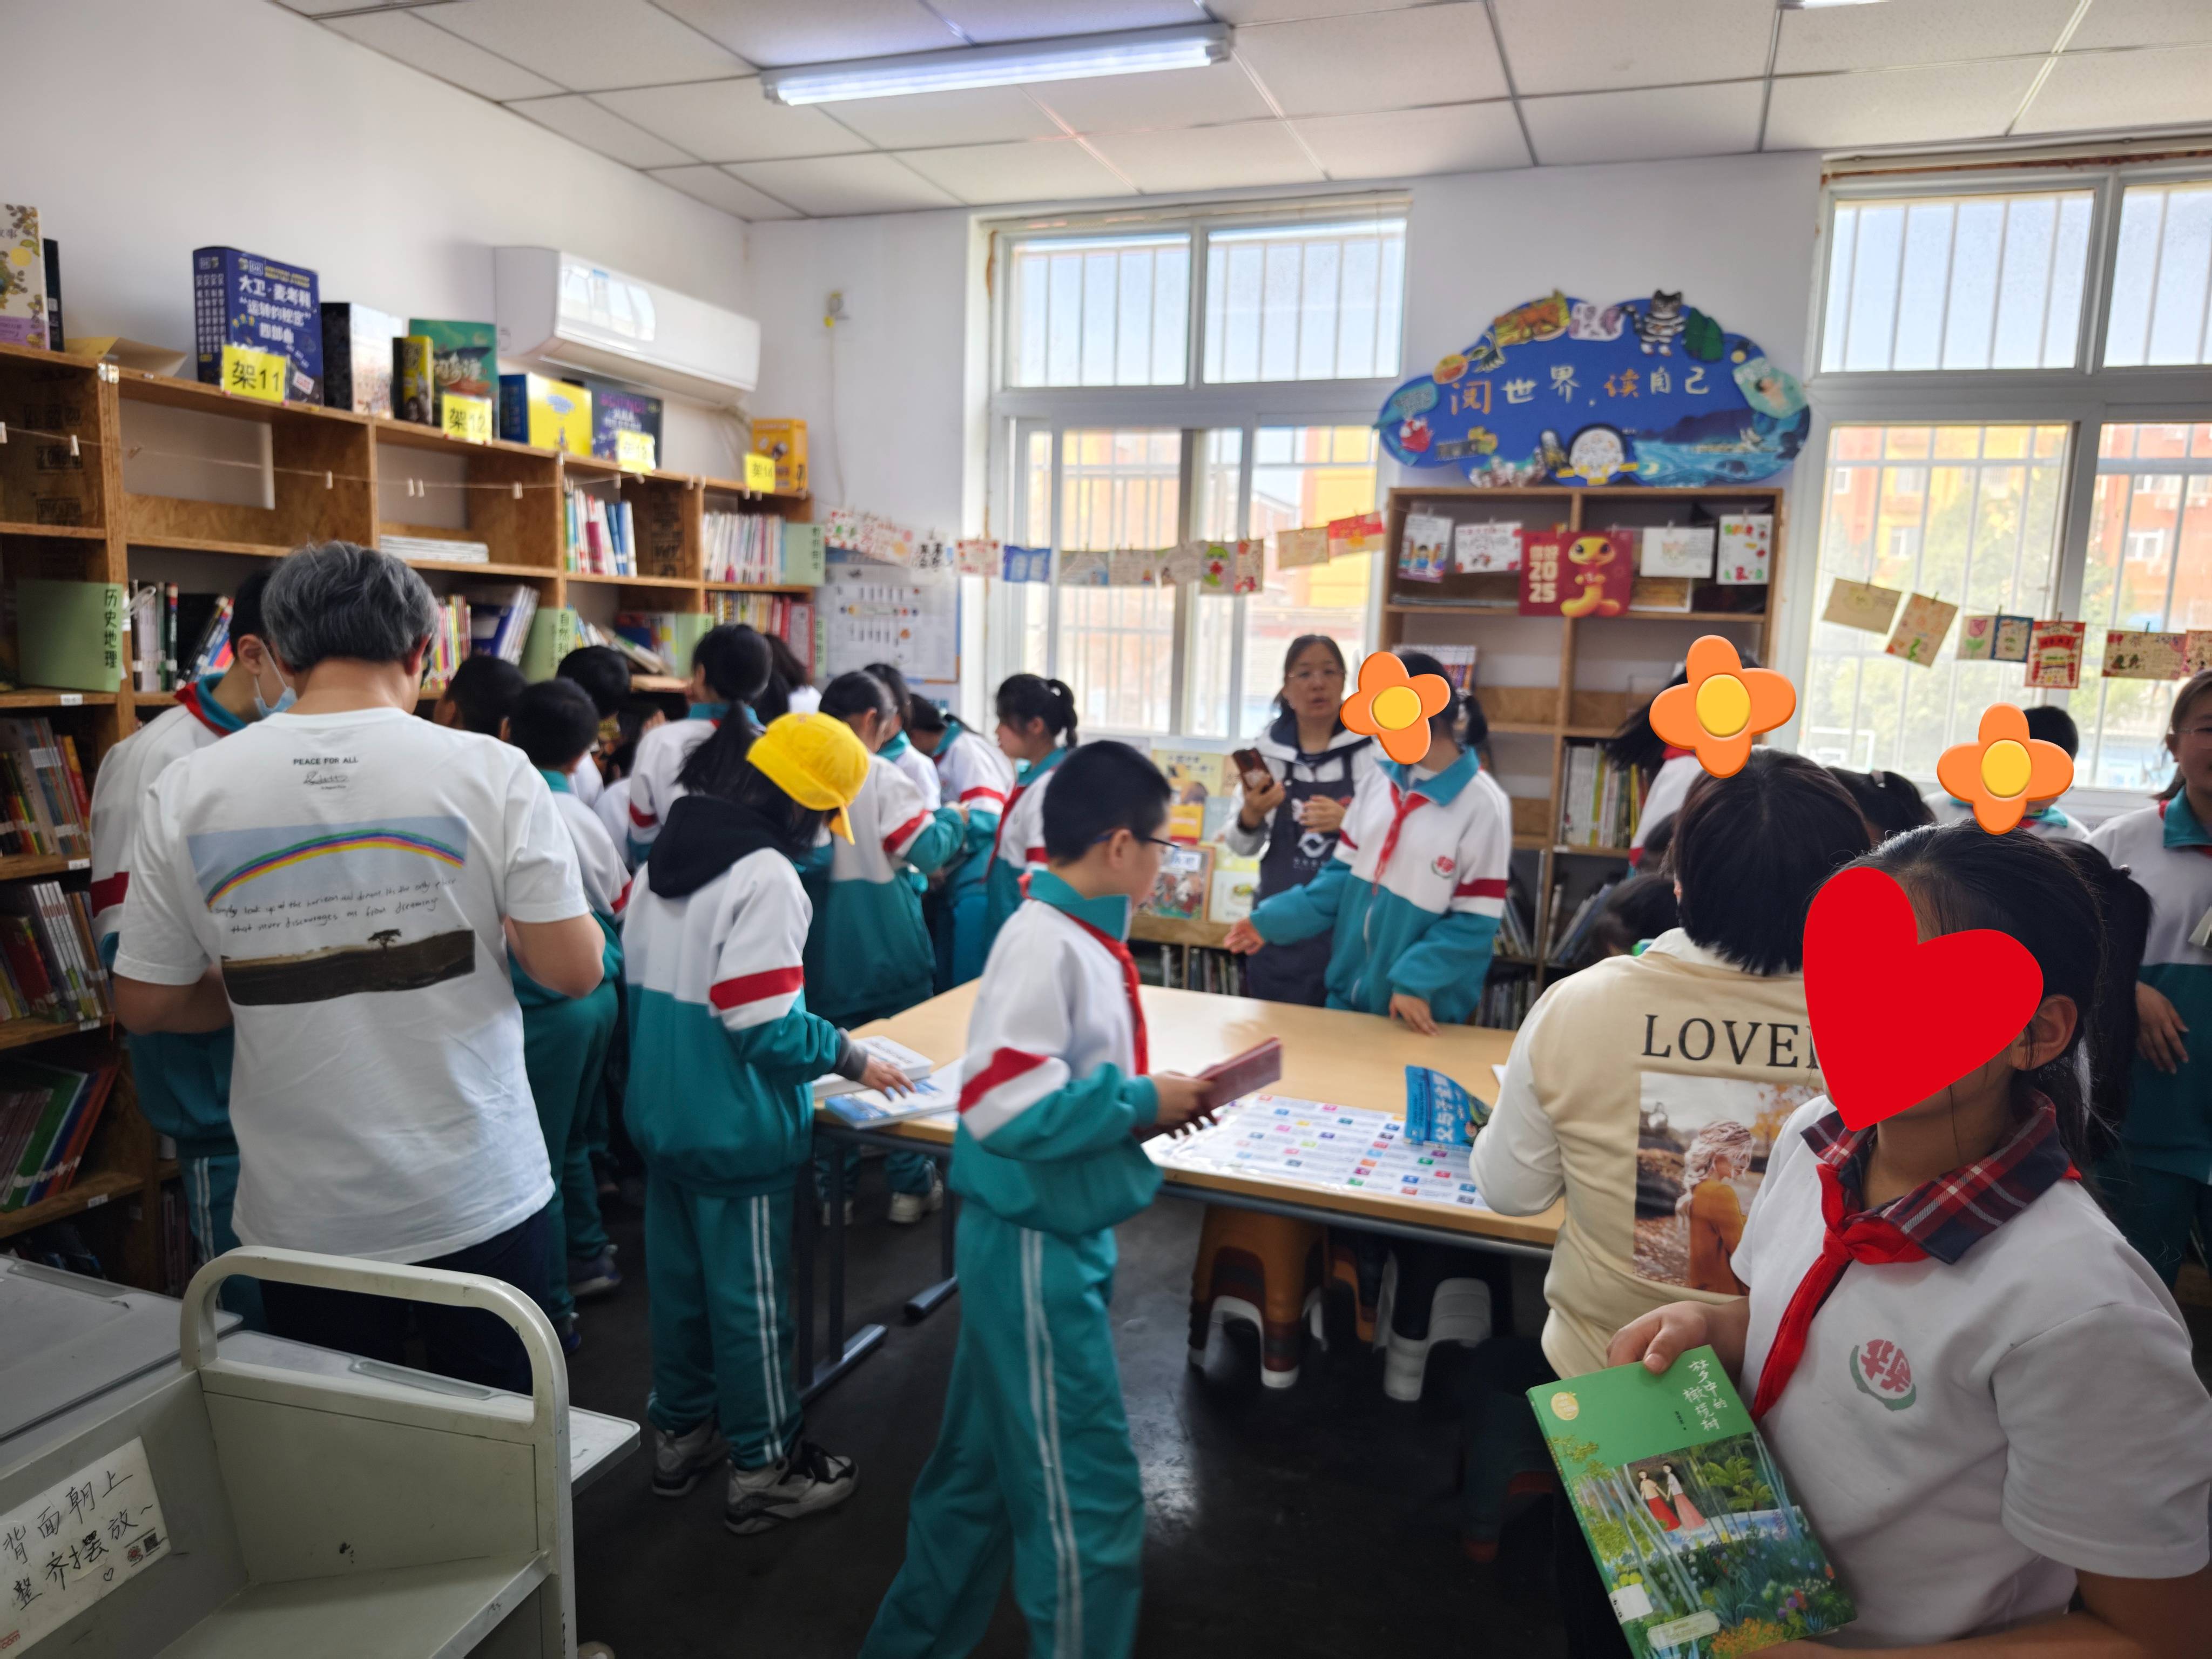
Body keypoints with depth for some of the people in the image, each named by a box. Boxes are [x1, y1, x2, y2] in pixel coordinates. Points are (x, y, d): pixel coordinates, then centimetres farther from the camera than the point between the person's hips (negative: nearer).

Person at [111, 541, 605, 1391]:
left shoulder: (188, 791, -7)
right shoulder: (489, 771, -13)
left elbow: (144, 1003, 1)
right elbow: (575, 969, -12)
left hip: (303, 1218, 2)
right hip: (479, 1196, -1)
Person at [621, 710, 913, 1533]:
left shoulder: (662, 857, 5)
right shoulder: (766, 876, -22)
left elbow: (635, 978, 13)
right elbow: (762, 1023, -25)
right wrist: (847, 1056, -12)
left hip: (660, 1115, 8)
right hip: (736, 1129, -8)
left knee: (677, 1275, 20)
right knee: (749, 1295, 5)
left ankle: (680, 1433, 37)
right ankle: (763, 1469, 19)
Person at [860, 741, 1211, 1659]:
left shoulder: (1076, 935, 6)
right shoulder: (1045, 943, -23)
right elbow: (1006, 1104, -29)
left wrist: (1146, 1100, 2)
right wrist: (1144, 1102, -19)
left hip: (1060, 1236, 10)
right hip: (1034, 1248, -10)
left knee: (985, 1464, 23)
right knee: (1087, 1498, 4)